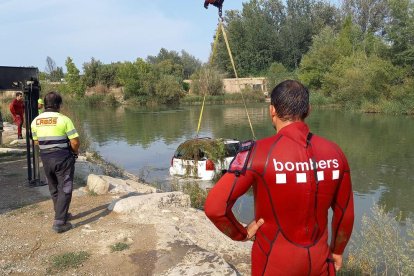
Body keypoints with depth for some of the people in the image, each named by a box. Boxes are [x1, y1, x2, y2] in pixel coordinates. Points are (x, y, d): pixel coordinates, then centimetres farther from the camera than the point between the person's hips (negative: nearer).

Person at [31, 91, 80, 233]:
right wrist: (75, 152, 5)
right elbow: (75, 142, -14)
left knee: (54, 189, 20)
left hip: (46, 159, 5)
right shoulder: (63, 119, -14)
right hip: (63, 158, -5)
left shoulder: (36, 121, 2)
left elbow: (36, 141, 11)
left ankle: (62, 215, 34)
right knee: (64, 190, 3)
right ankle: (59, 223, 1)